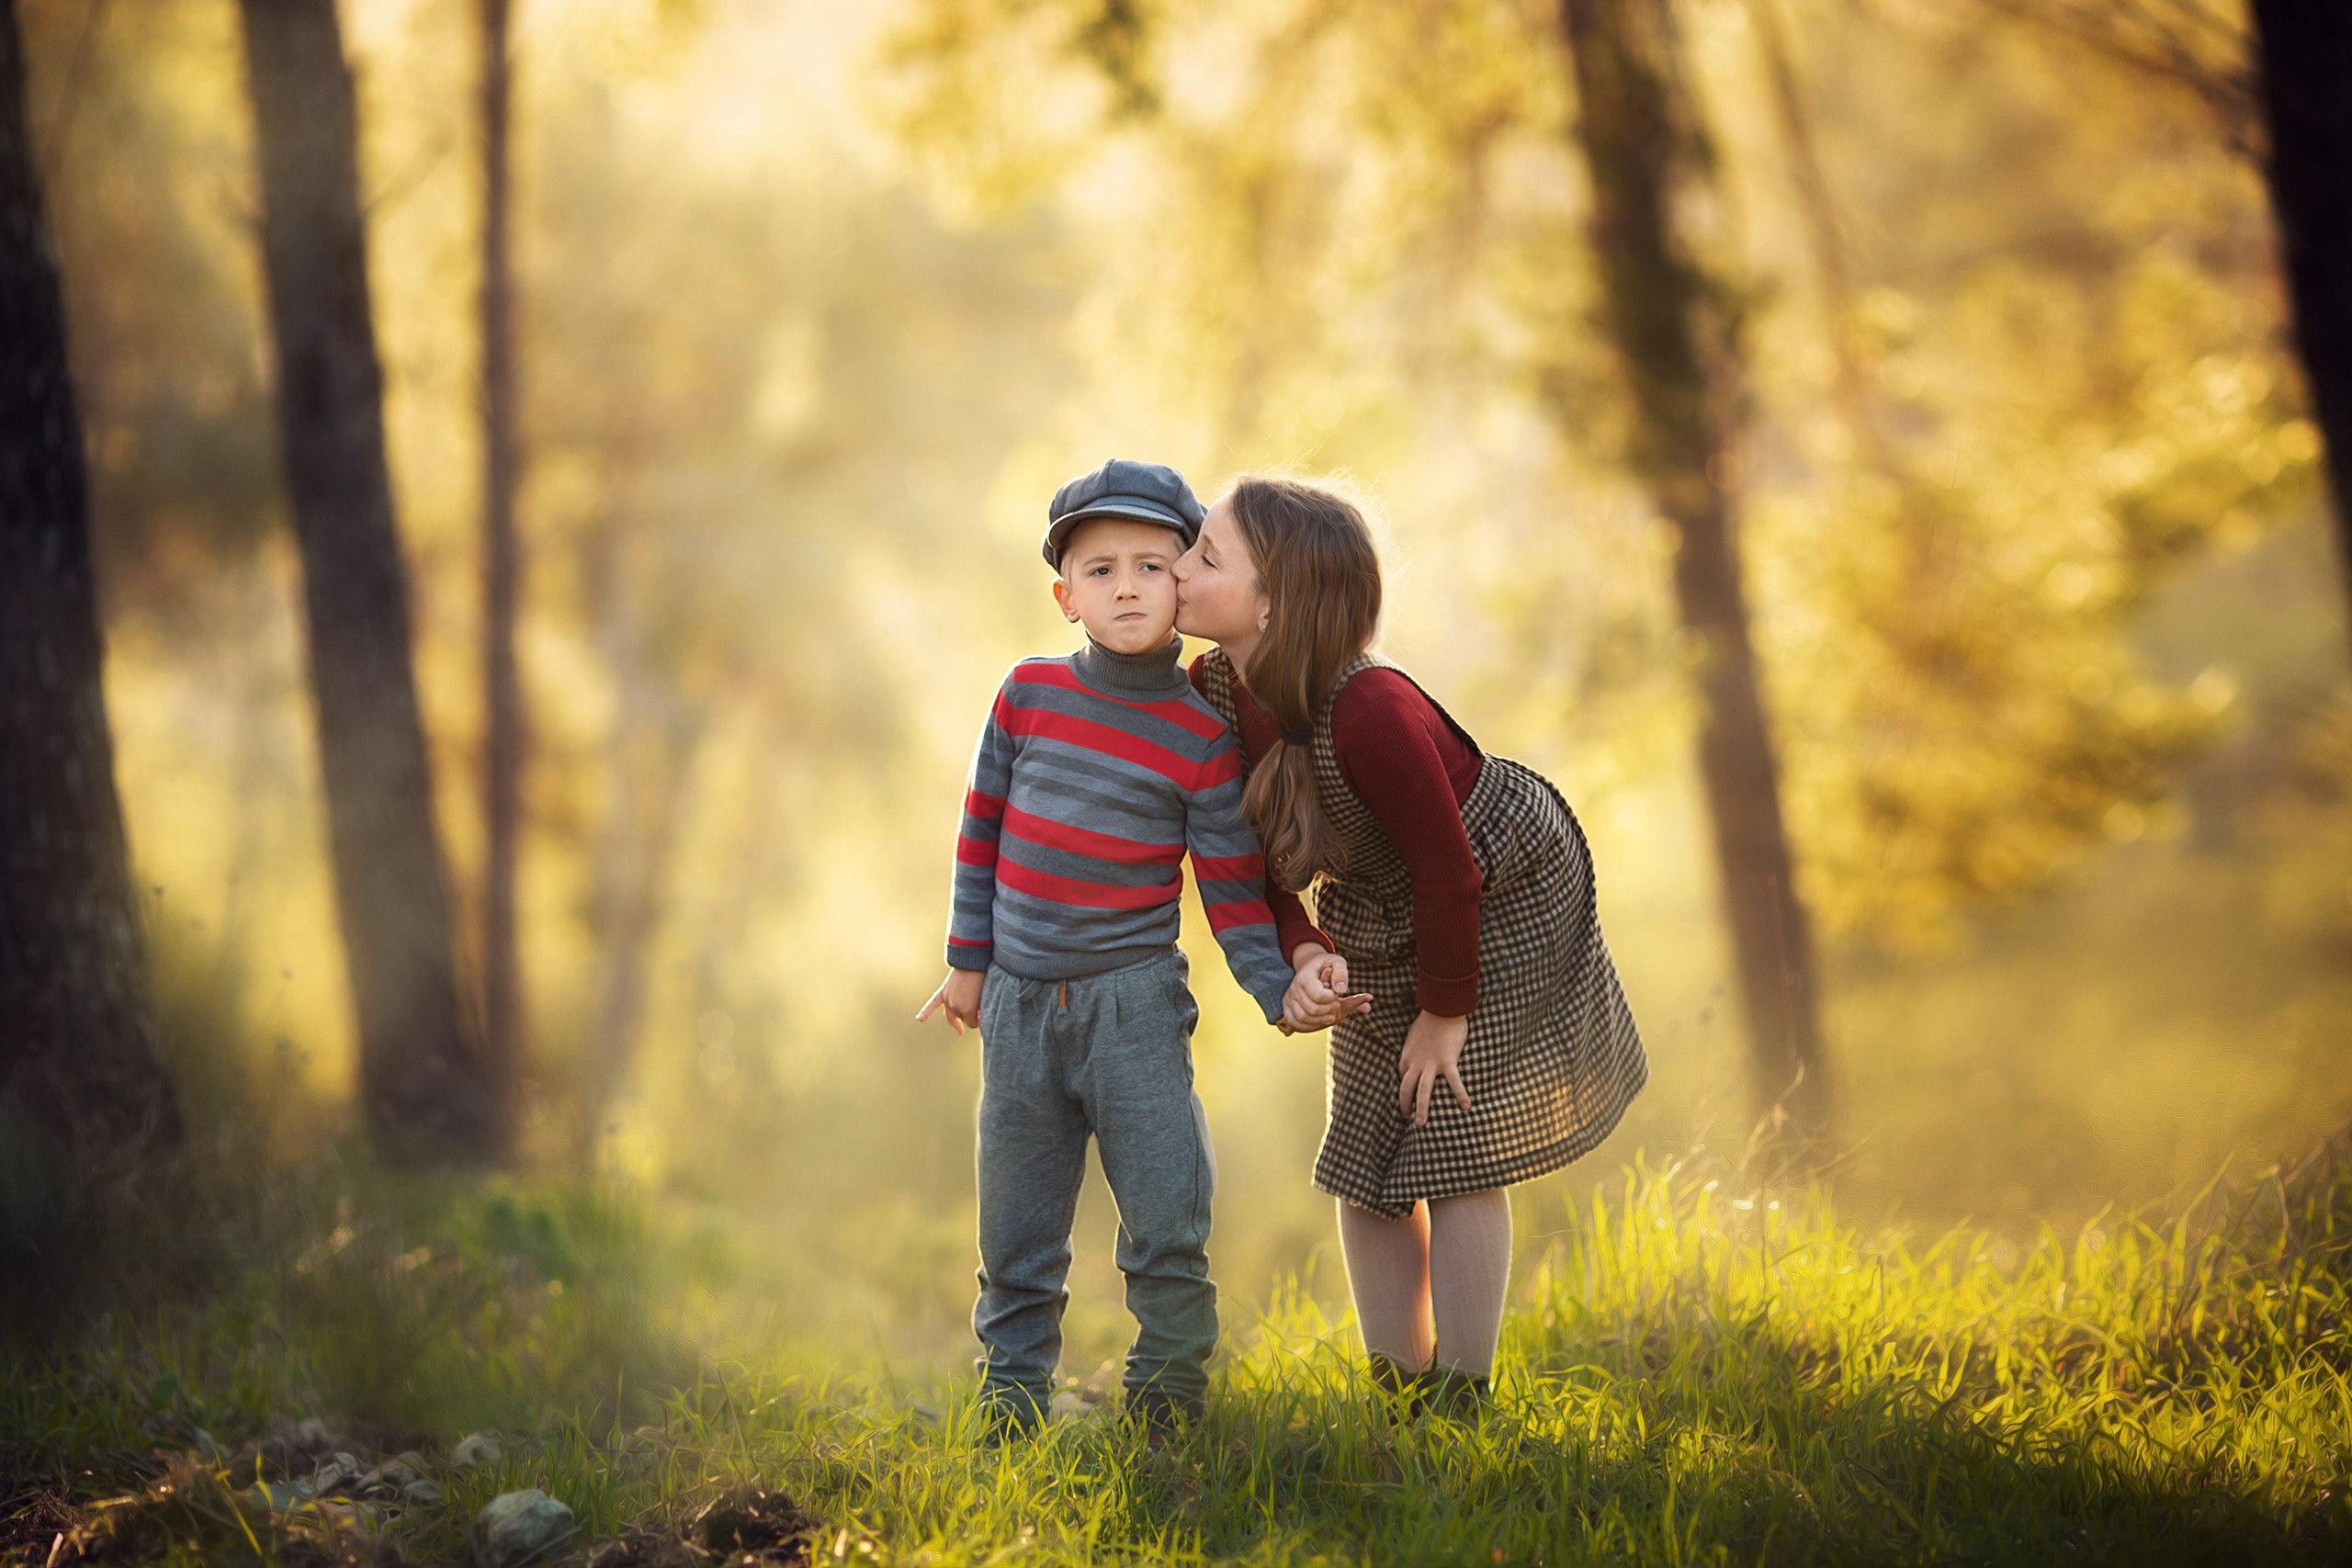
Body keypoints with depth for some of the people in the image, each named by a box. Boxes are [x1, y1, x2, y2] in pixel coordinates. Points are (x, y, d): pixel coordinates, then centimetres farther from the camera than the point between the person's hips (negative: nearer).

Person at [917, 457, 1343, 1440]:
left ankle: (1169, 1414, 11)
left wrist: (1280, 992, -14)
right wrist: (967, 957, 11)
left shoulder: (1202, 734, -5)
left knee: (1167, 1228, -5)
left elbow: (1231, 886, -2)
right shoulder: (1028, 694, 0)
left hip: (1135, 1000, -2)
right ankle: (1010, 1412, 21)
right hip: (1019, 1001, 2)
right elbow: (984, 825, 10)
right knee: (1016, 1235, 9)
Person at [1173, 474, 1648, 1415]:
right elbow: (1250, 840, -4)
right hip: (1380, 922, 7)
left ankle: (1461, 1405, 5)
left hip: (1505, 903, -7)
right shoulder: (1214, 689, -17)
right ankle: (1396, 1398, 19)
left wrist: (1445, 1011, -18)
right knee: (1361, 1159, 8)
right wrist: (1298, 951, -19)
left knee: (1455, 1145, -6)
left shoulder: (1367, 709, -39)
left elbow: (1448, 871, -28)